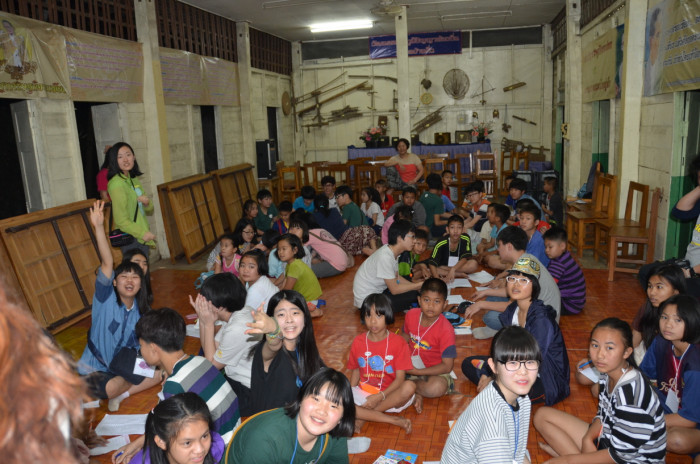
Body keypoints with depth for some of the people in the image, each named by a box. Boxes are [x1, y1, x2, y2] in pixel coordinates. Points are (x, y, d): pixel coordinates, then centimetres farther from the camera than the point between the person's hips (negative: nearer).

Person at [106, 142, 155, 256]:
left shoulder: (133, 179, 11)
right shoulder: (116, 184, -16)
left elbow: (149, 211, 16)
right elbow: (121, 220, -19)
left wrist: (147, 202, -5)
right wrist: (142, 233, -24)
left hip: (142, 236, 9)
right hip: (130, 238, -9)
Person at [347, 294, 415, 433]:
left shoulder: (398, 342, -7)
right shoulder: (358, 342, 1)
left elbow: (400, 378, -11)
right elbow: (355, 371, 9)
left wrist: (379, 396, -22)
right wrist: (350, 395, -6)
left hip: (388, 394, -2)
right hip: (363, 393, 2)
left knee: (409, 387, -33)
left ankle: (364, 417, -21)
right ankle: (392, 420, -23)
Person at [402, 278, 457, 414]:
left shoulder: (446, 330, -23)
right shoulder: (412, 315, -9)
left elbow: (447, 366, -21)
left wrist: (418, 372, -22)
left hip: (434, 371, -4)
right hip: (411, 364, 5)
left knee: (437, 387, -36)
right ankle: (416, 393, -13)